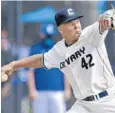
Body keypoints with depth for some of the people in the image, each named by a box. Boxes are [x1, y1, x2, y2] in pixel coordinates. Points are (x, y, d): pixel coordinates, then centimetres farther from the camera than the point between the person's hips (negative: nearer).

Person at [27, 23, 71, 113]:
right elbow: (30, 71, 2)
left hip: (57, 91, 1)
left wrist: (67, 89, 3)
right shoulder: (35, 49, 7)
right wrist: (32, 90, -7)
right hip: (39, 92, -1)